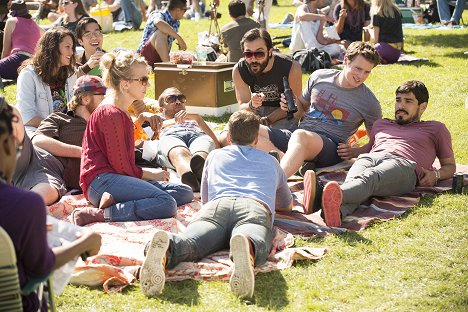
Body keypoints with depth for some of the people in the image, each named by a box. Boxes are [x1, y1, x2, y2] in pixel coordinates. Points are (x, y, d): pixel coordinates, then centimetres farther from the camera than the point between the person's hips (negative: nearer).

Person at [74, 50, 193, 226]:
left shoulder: (121, 113, 24)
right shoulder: (112, 114, -9)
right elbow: (121, 166, -12)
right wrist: (150, 174, 2)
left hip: (119, 178, 10)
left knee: (185, 193, 0)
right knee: (167, 204, -28)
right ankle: (100, 214, -27)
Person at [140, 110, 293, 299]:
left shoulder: (214, 156, 42)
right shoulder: (270, 162, 42)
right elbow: (288, 205, 56)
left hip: (217, 205, 1)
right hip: (256, 207, -1)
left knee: (189, 241, -28)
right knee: (255, 239, -34)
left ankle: (167, 249, -64)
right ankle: (246, 246, -71)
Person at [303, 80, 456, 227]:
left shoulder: (435, 128, 32)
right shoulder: (381, 124, 42)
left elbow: (450, 165, 29)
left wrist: (436, 175, 5)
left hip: (403, 163, -3)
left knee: (369, 178, -41)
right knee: (354, 180, -38)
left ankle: (337, 196, -73)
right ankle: (337, 211, -70)